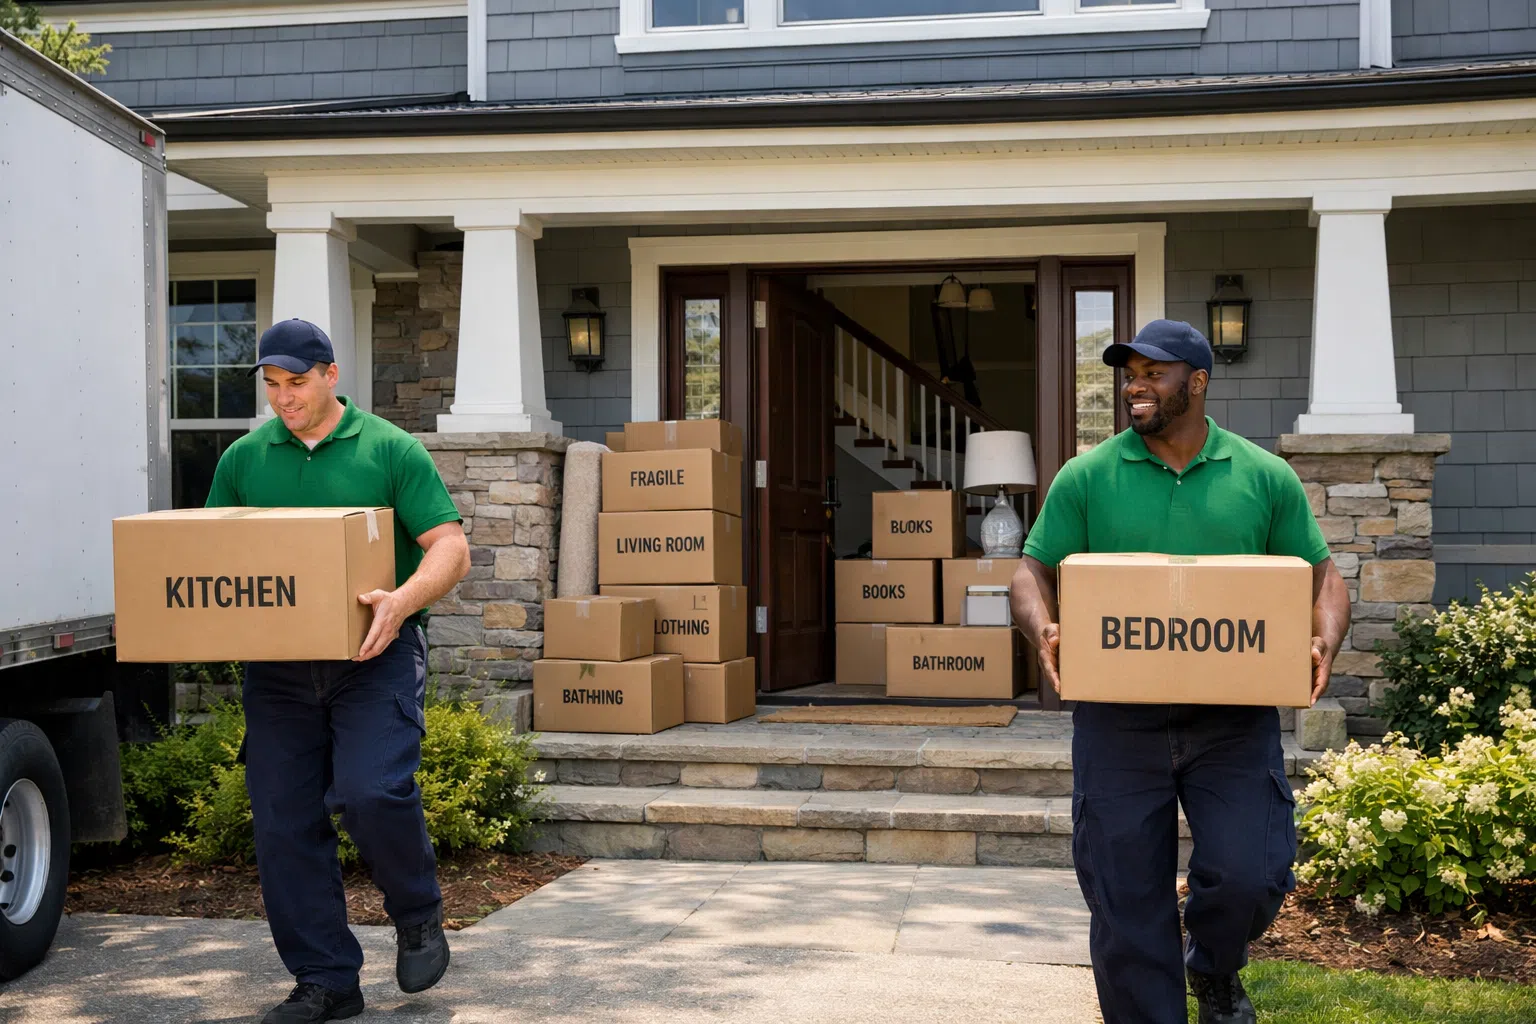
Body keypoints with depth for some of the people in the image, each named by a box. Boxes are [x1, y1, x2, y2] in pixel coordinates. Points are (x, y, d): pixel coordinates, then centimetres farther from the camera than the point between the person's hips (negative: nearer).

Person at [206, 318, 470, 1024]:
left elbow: (449, 546, -5)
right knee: (283, 825, 3)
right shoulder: (244, 458, 12)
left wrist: (402, 601, -24)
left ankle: (417, 915, 8)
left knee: (371, 792, -21)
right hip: (276, 666, 4)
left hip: (374, 655, -4)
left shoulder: (389, 449, 1)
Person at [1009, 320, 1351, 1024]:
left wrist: (1324, 642, -9)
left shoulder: (1265, 477, 7)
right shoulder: (1086, 477, 5)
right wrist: (1042, 629, -15)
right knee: (1125, 901, 3)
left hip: (1234, 717, 0)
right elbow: (1033, 570, 6)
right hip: (1117, 717, 0)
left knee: (1249, 876, -8)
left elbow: (1322, 577, 11)